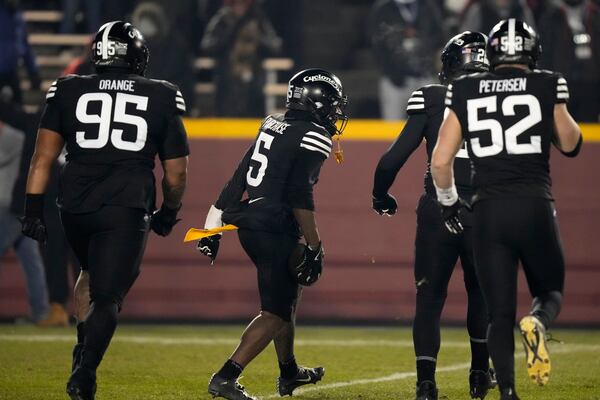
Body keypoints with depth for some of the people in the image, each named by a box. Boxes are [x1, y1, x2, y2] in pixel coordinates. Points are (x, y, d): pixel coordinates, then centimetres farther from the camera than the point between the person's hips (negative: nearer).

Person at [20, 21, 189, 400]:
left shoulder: (68, 91, 7)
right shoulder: (162, 99, 6)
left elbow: (43, 157, 2)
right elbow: (176, 172, 9)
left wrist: (33, 208, 5)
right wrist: (168, 213, 24)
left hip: (76, 207, 2)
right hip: (127, 211, -2)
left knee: (94, 272, 29)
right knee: (108, 295, 2)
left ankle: (84, 342, 15)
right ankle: (85, 369, -14)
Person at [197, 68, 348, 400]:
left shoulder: (272, 125, 14)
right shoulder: (314, 137, -10)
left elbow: (237, 181, 15)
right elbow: (300, 195, -18)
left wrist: (215, 226, 18)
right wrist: (314, 247, -16)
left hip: (248, 223, 9)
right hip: (276, 231, -9)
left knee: (287, 297, 26)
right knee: (276, 313, -7)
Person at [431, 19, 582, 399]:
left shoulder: (465, 92, 6)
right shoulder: (546, 86, 2)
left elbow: (441, 160, 5)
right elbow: (571, 144, 16)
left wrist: (448, 201, 21)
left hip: (489, 212, 1)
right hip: (535, 207, -1)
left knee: (500, 314, 7)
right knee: (550, 292, 18)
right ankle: (538, 323, -18)